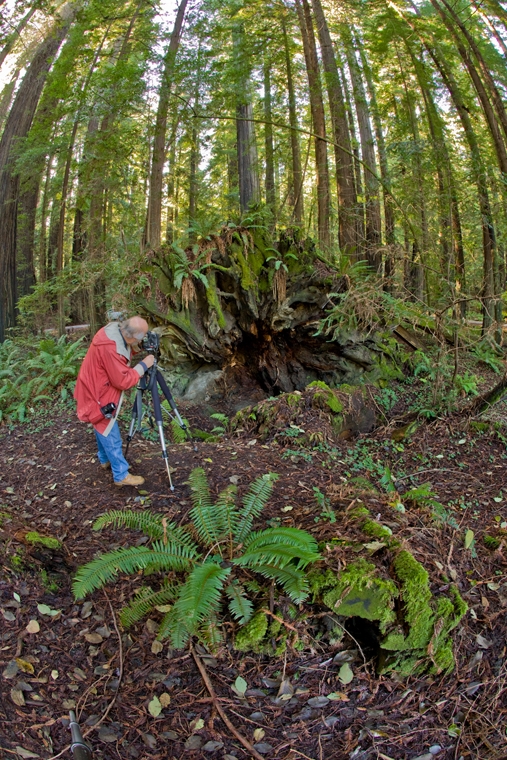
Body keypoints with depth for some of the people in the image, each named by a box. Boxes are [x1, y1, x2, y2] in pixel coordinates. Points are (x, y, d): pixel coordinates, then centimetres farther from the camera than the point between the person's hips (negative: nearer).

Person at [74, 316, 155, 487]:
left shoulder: (114, 332, -6)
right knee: (111, 436, 1)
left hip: (98, 390, 10)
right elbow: (123, 381, -28)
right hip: (98, 395, -10)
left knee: (103, 429, 26)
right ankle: (121, 475, 13)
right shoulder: (110, 348, -35)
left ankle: (105, 460, 45)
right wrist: (143, 365, -20)